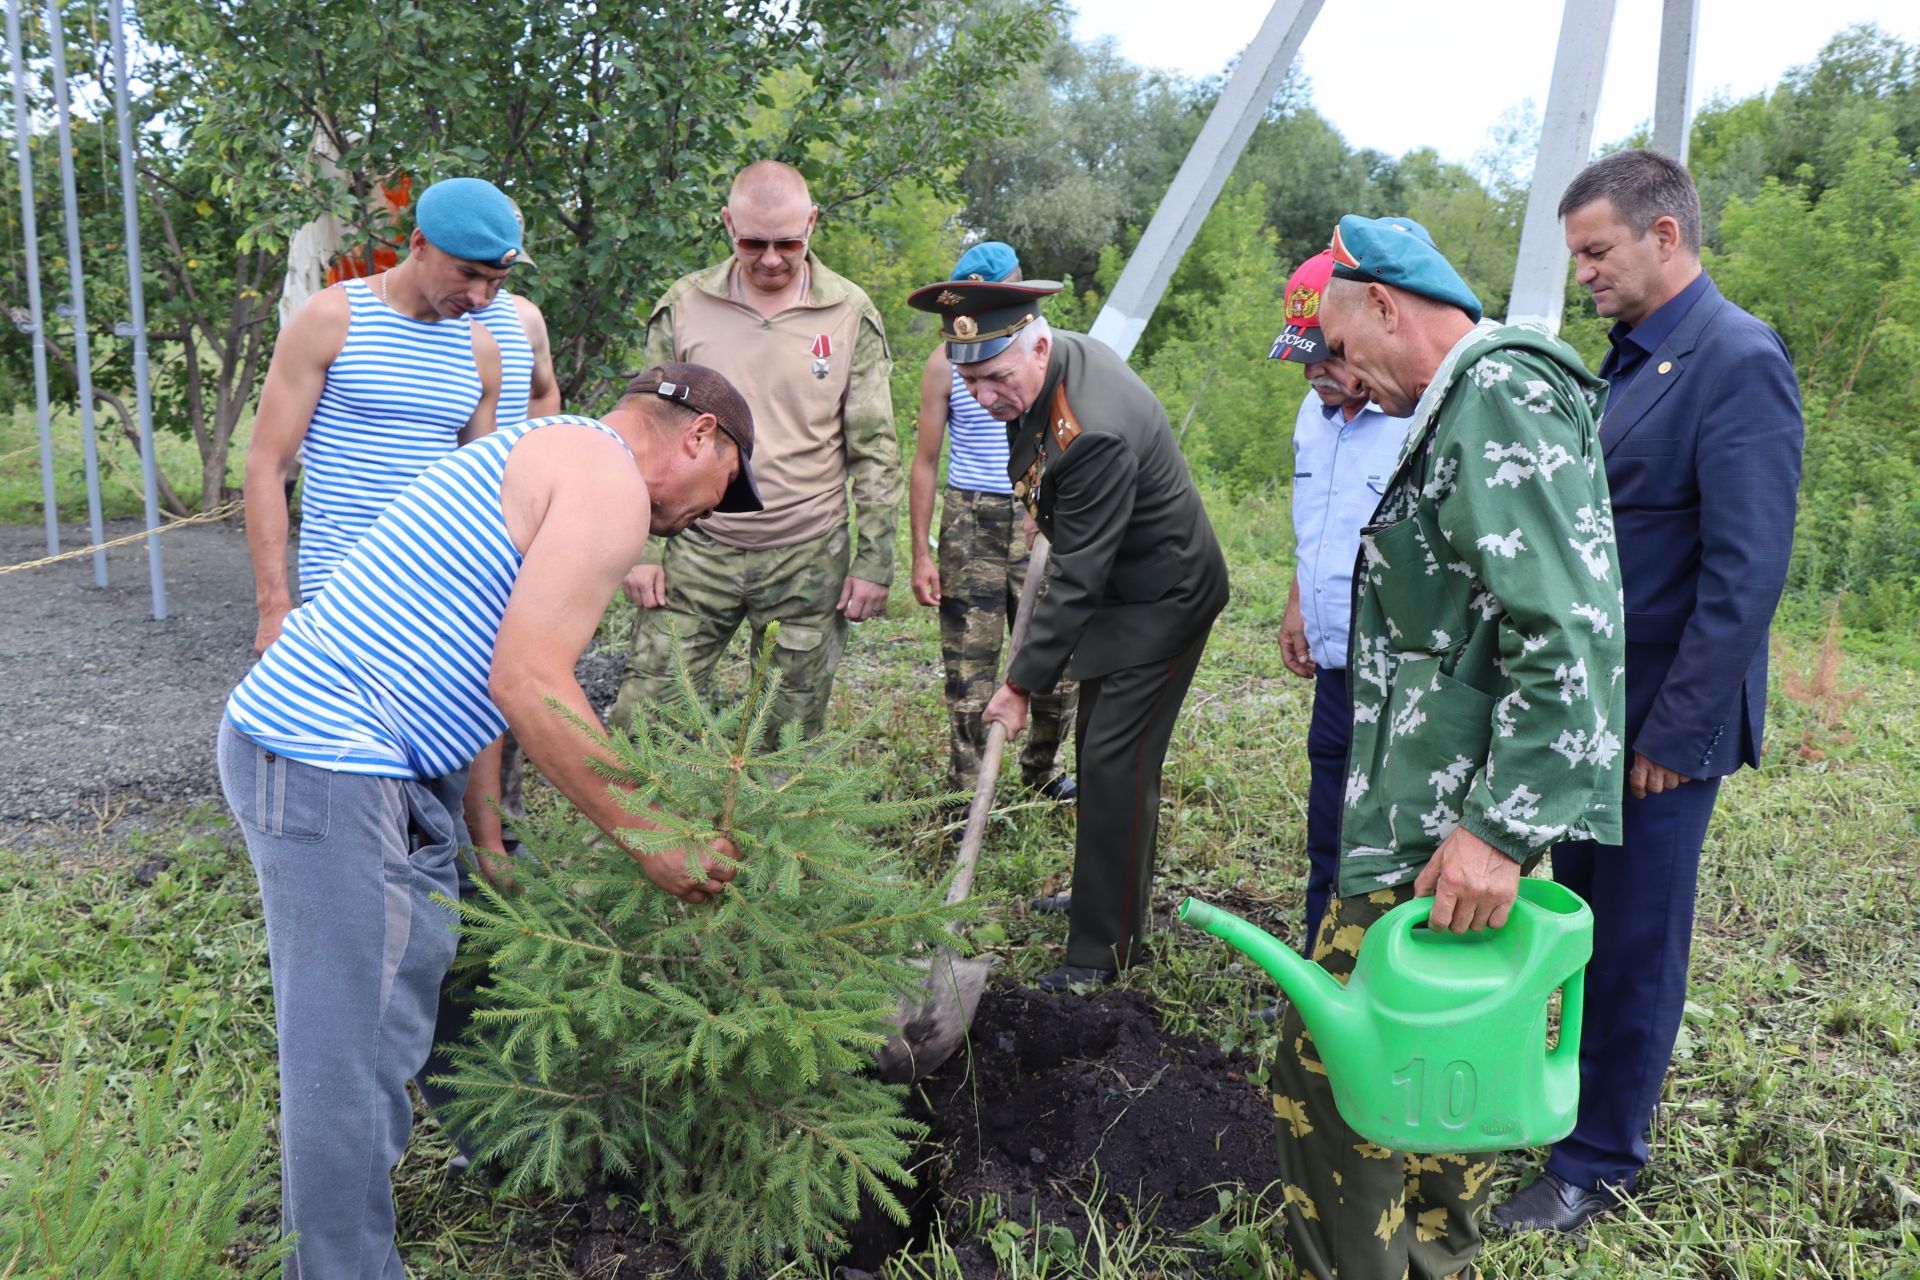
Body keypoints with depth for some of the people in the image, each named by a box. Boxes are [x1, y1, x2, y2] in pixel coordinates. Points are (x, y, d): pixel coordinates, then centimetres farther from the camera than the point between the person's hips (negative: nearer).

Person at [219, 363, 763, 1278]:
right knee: (355, 1057, -2)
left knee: (452, 961, 24)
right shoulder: (611, 481, -12)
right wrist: (649, 839, -14)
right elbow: (528, 685, -21)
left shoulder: (547, 453, 20)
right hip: (328, 768, -11)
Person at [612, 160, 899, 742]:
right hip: (696, 551, 1)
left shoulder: (851, 315, 0)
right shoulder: (683, 306, 2)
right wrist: (640, 549, 2)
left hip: (808, 561, 0)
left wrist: (874, 562, 0)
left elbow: (874, 451, 3)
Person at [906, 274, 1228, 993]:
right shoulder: (1062, 356, -7)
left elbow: (1078, 578, -30)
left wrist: (1023, 683, -25)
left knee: (1116, 764, -9)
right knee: (1096, 748, 18)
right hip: (1118, 586, 10)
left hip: (1161, 599, -10)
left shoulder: (1095, 434, -35)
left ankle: (1103, 953, 2)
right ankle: (1105, 895, 36)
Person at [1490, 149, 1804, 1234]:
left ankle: (1600, 1164, 21)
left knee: (1635, 943, 5)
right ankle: (1578, 1096, 37)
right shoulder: (1630, 361, 11)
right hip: (1589, 706, 8)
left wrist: (1675, 732, -19)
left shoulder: (1740, 363, -16)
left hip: (1662, 718, -8)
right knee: (1583, 917, 18)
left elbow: (1746, 576, -20)